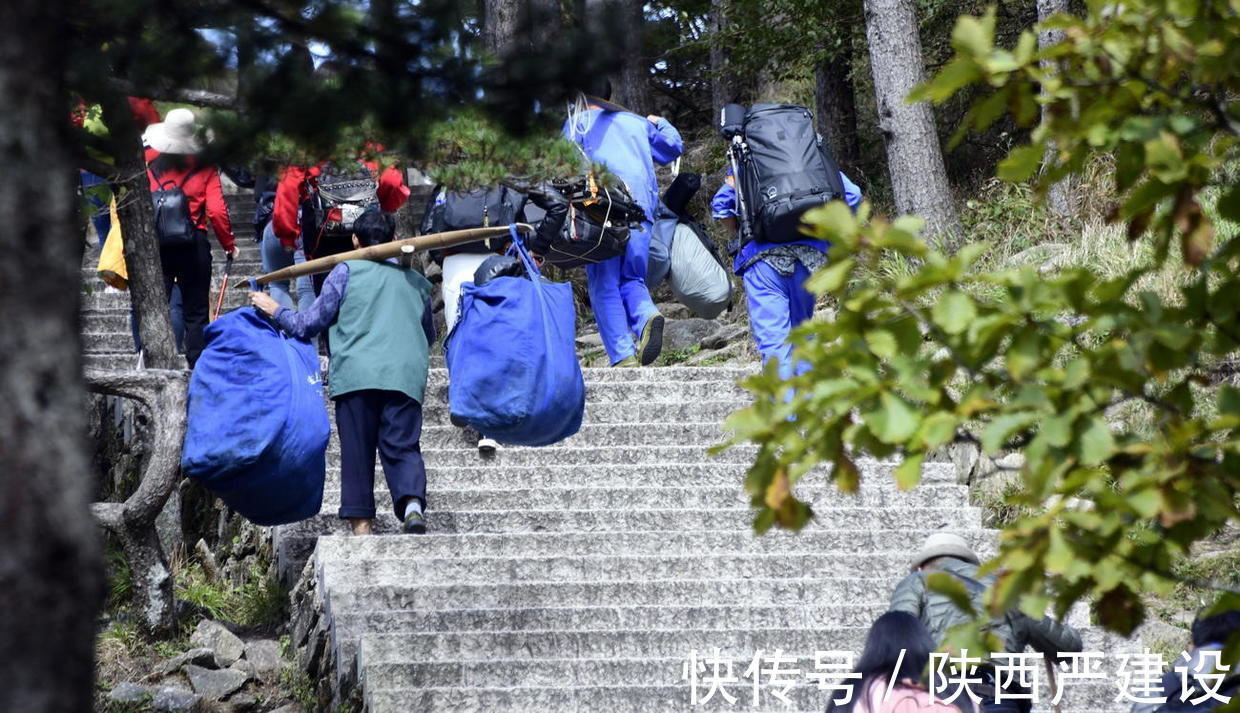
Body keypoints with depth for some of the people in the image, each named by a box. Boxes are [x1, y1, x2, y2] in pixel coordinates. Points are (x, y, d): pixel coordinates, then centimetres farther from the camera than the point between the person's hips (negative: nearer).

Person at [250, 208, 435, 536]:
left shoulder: (347, 270, 9)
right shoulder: (416, 281, 20)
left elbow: (310, 323, 8)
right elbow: (429, 335, 32)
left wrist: (275, 310, 24)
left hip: (356, 374, -2)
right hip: (407, 375, 2)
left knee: (357, 451, 3)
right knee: (402, 447, -1)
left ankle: (361, 526, -1)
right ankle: (412, 503, -27)